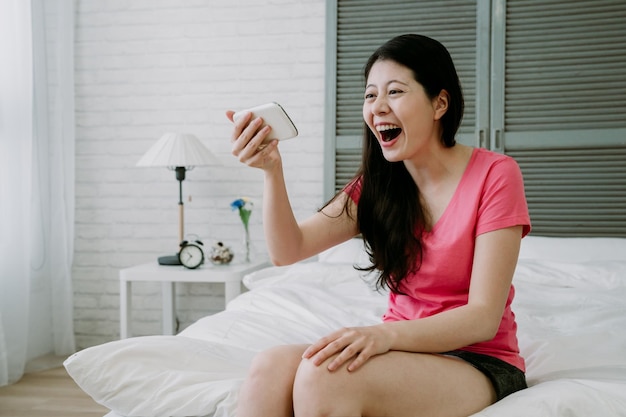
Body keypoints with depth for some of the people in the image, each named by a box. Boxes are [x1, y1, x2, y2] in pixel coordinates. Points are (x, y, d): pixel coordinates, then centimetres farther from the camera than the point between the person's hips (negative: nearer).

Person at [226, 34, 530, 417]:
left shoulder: (494, 174, -9)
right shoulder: (379, 182, 6)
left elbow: (484, 318, -15)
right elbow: (288, 250, -3)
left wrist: (386, 334, -31)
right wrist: (272, 169, -20)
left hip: (481, 365, -4)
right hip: (406, 352, 4)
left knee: (325, 375, -32)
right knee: (271, 367, -26)